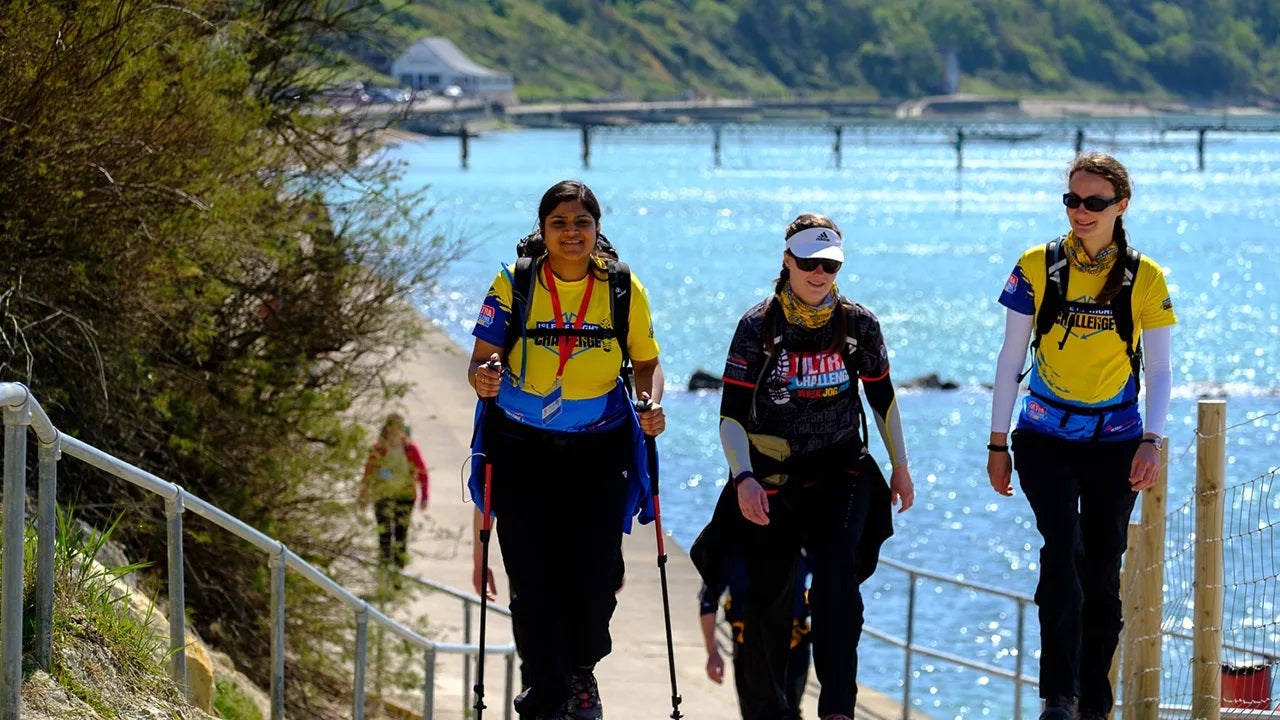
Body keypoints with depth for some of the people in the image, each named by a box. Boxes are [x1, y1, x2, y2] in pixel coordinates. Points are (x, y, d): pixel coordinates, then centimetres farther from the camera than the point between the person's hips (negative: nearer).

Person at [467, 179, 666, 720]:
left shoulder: (623, 289, -3)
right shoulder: (513, 285, -6)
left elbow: (647, 362, 7)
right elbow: (482, 361, -6)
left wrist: (653, 402, -12)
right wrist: (483, 378, -29)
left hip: (600, 448, 1)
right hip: (523, 448, -1)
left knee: (598, 569, -4)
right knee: (533, 575, -5)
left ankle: (582, 670, 25)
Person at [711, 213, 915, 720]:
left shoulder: (858, 324, 1)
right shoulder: (758, 327, -5)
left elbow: (882, 398, 14)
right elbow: (732, 413, -7)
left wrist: (900, 468, 15)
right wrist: (743, 479, -19)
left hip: (841, 469, 0)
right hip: (772, 476, 0)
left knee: (838, 570, -22)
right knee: (767, 597, 3)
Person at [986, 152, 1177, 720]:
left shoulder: (1144, 279, -2)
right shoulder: (1037, 267, -2)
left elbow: (1158, 369, 1)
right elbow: (1010, 358, 3)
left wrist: (1151, 441, -13)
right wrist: (998, 443, 2)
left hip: (1114, 442, 1)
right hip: (1045, 439, -1)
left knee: (1102, 571, 4)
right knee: (1062, 548, -21)